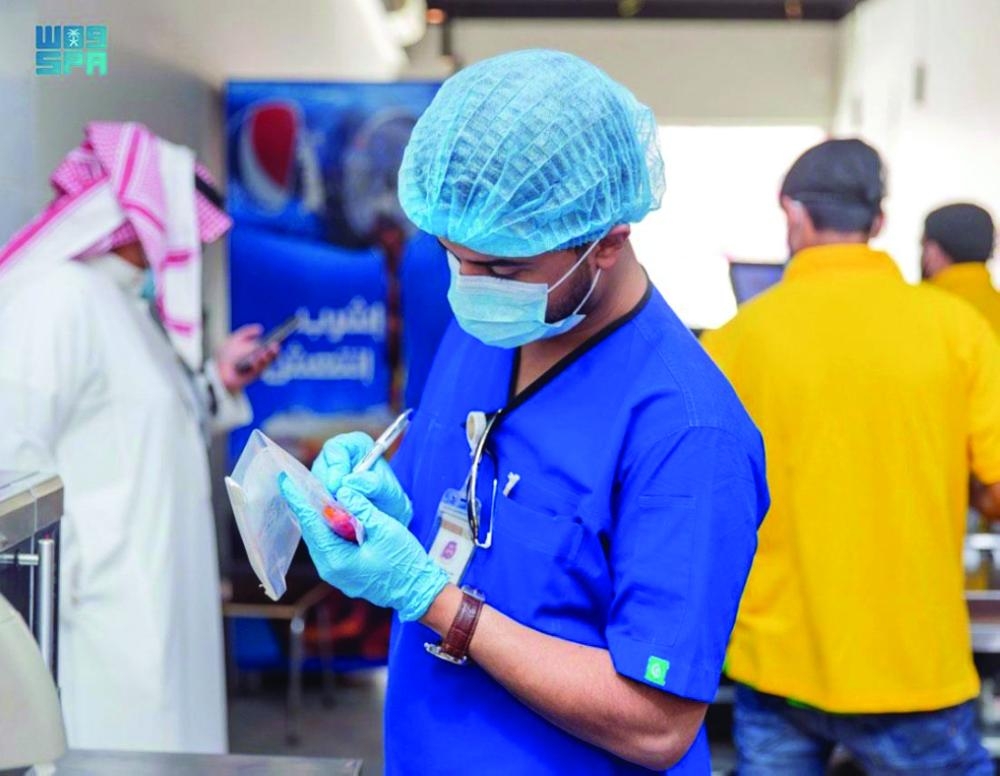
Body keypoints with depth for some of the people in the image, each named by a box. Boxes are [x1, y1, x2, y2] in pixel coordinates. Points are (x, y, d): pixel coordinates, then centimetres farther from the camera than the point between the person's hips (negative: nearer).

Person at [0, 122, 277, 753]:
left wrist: (217, 383, 12)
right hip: (104, 613, -10)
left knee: (158, 744, 14)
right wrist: (68, 577, -19)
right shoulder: (60, 298, -16)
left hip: (150, 603, 10)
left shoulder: (123, 302, 15)